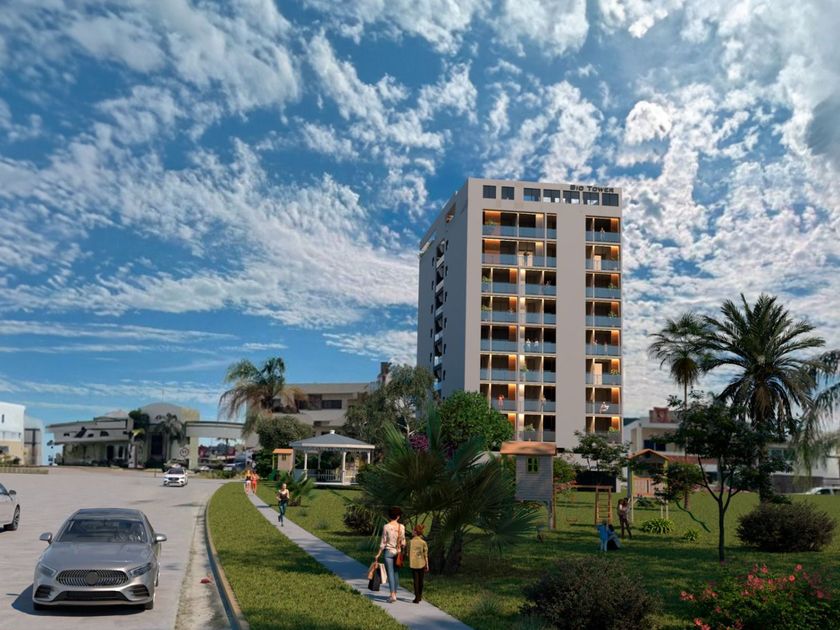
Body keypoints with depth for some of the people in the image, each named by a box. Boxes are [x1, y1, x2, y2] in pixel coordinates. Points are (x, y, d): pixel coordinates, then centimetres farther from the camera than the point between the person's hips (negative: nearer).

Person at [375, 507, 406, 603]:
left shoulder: (386, 527, -10)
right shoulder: (402, 527, -2)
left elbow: (383, 542, -8)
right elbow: (403, 542, 2)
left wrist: (378, 554, 0)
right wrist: (402, 552, 17)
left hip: (388, 551, -3)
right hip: (398, 552, 3)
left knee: (390, 573, -3)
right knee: (395, 572, 16)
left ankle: (393, 595, -11)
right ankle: (394, 593, 23)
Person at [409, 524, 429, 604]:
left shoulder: (411, 542, -7)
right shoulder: (423, 542, -8)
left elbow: (409, 553, -1)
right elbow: (425, 555, -6)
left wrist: (409, 562, 15)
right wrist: (427, 565, 2)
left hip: (413, 564, 0)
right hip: (421, 563, 0)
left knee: (416, 580, 5)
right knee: (421, 580, 15)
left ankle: (417, 598, 0)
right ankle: (419, 596, 28)